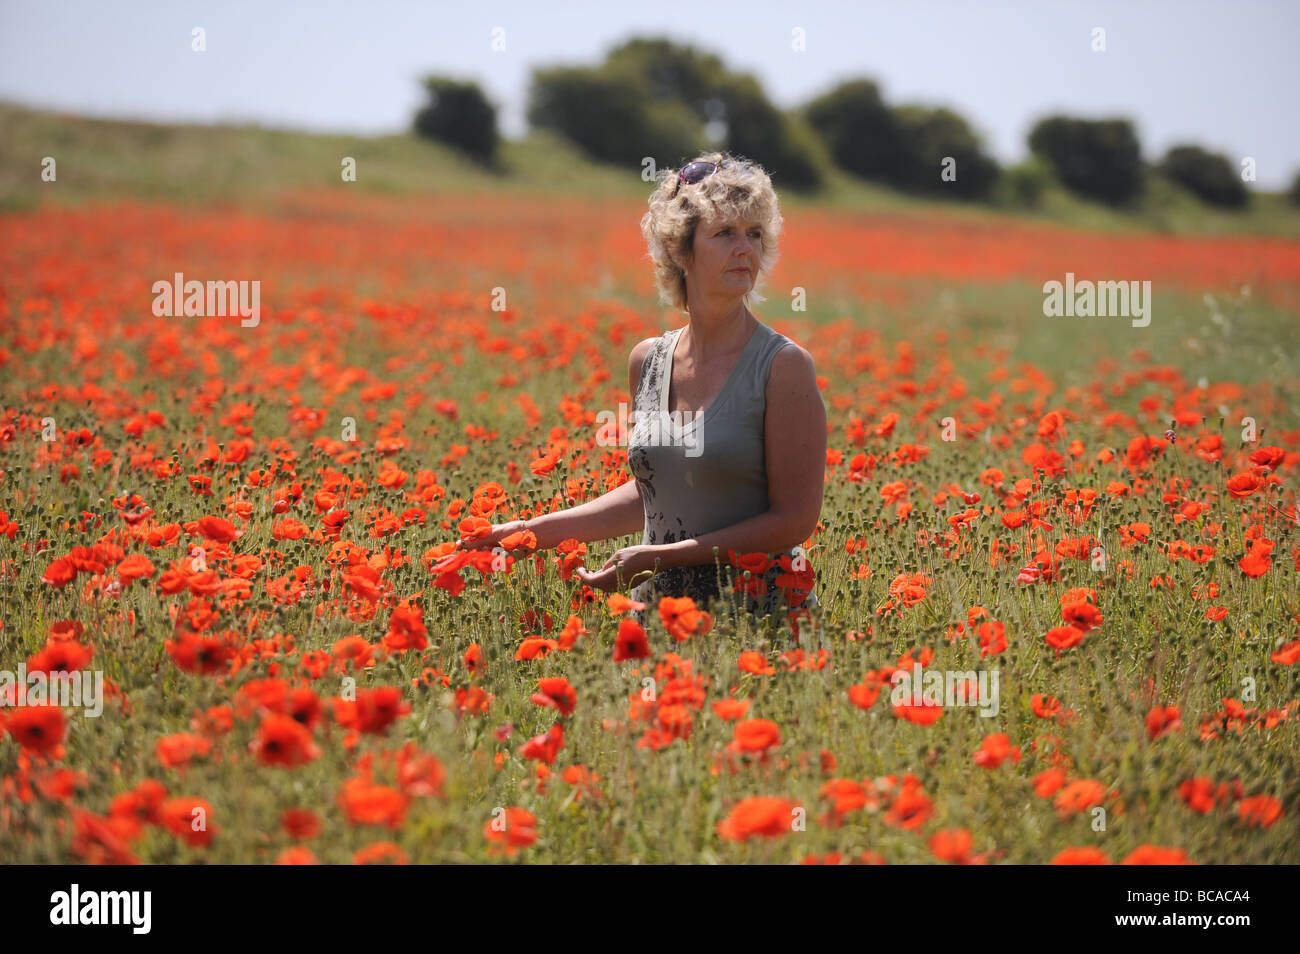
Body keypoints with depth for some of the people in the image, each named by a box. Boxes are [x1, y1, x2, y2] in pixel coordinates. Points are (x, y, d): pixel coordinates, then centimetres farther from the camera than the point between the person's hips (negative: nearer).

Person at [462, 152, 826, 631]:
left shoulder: (783, 365, -11)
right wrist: (537, 530, 12)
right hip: (658, 610, 5)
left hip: (760, 613, -4)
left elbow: (794, 519, -13)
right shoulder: (647, 361, 5)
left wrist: (660, 556, -17)